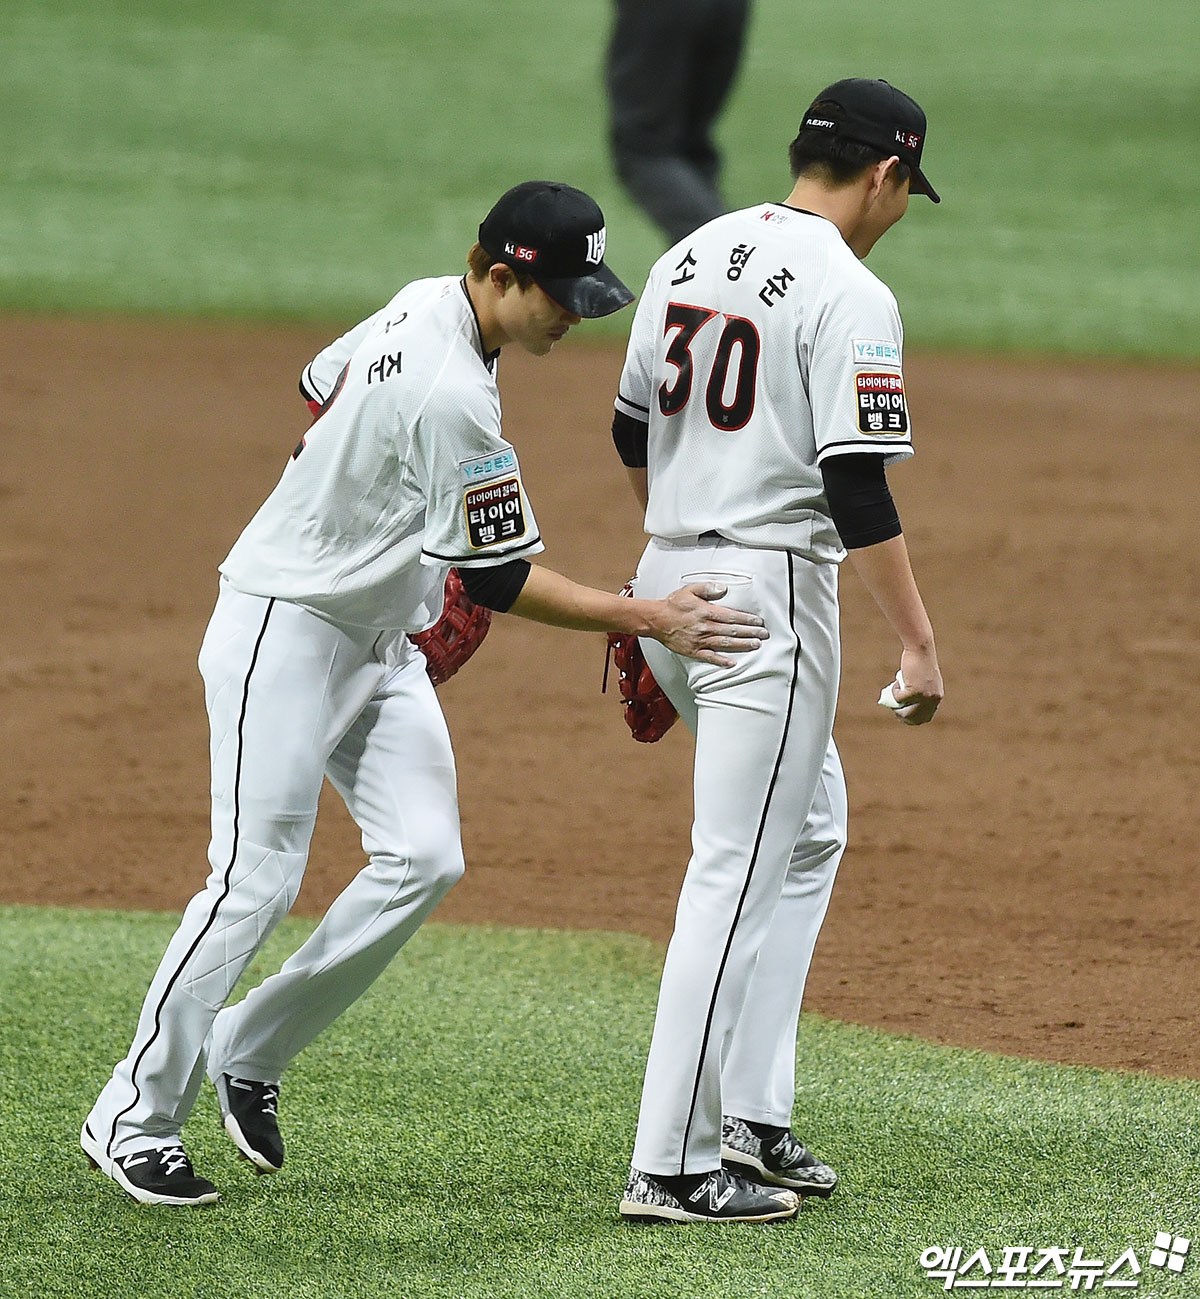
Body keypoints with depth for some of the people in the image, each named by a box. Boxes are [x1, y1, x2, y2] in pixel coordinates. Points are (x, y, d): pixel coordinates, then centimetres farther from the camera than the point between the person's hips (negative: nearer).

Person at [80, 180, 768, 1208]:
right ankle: (134, 1115, 0)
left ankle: (249, 1053, 12)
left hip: (380, 640, 10)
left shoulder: (423, 306, 1)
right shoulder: (453, 399, -28)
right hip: (286, 630, -10)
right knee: (258, 875, -9)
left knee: (424, 858, 0)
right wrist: (647, 620, -23)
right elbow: (499, 579, -24)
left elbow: (322, 389, 18)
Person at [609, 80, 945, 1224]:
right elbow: (857, 488, -20)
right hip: (771, 591, -9)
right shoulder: (849, 295, -14)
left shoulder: (691, 259, 10)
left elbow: (632, 434, 19)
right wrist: (918, 643, -17)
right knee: (738, 873, -6)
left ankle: (750, 1121, 17)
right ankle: (674, 1164, -8)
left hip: (671, 582, 9)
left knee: (808, 833, 20)